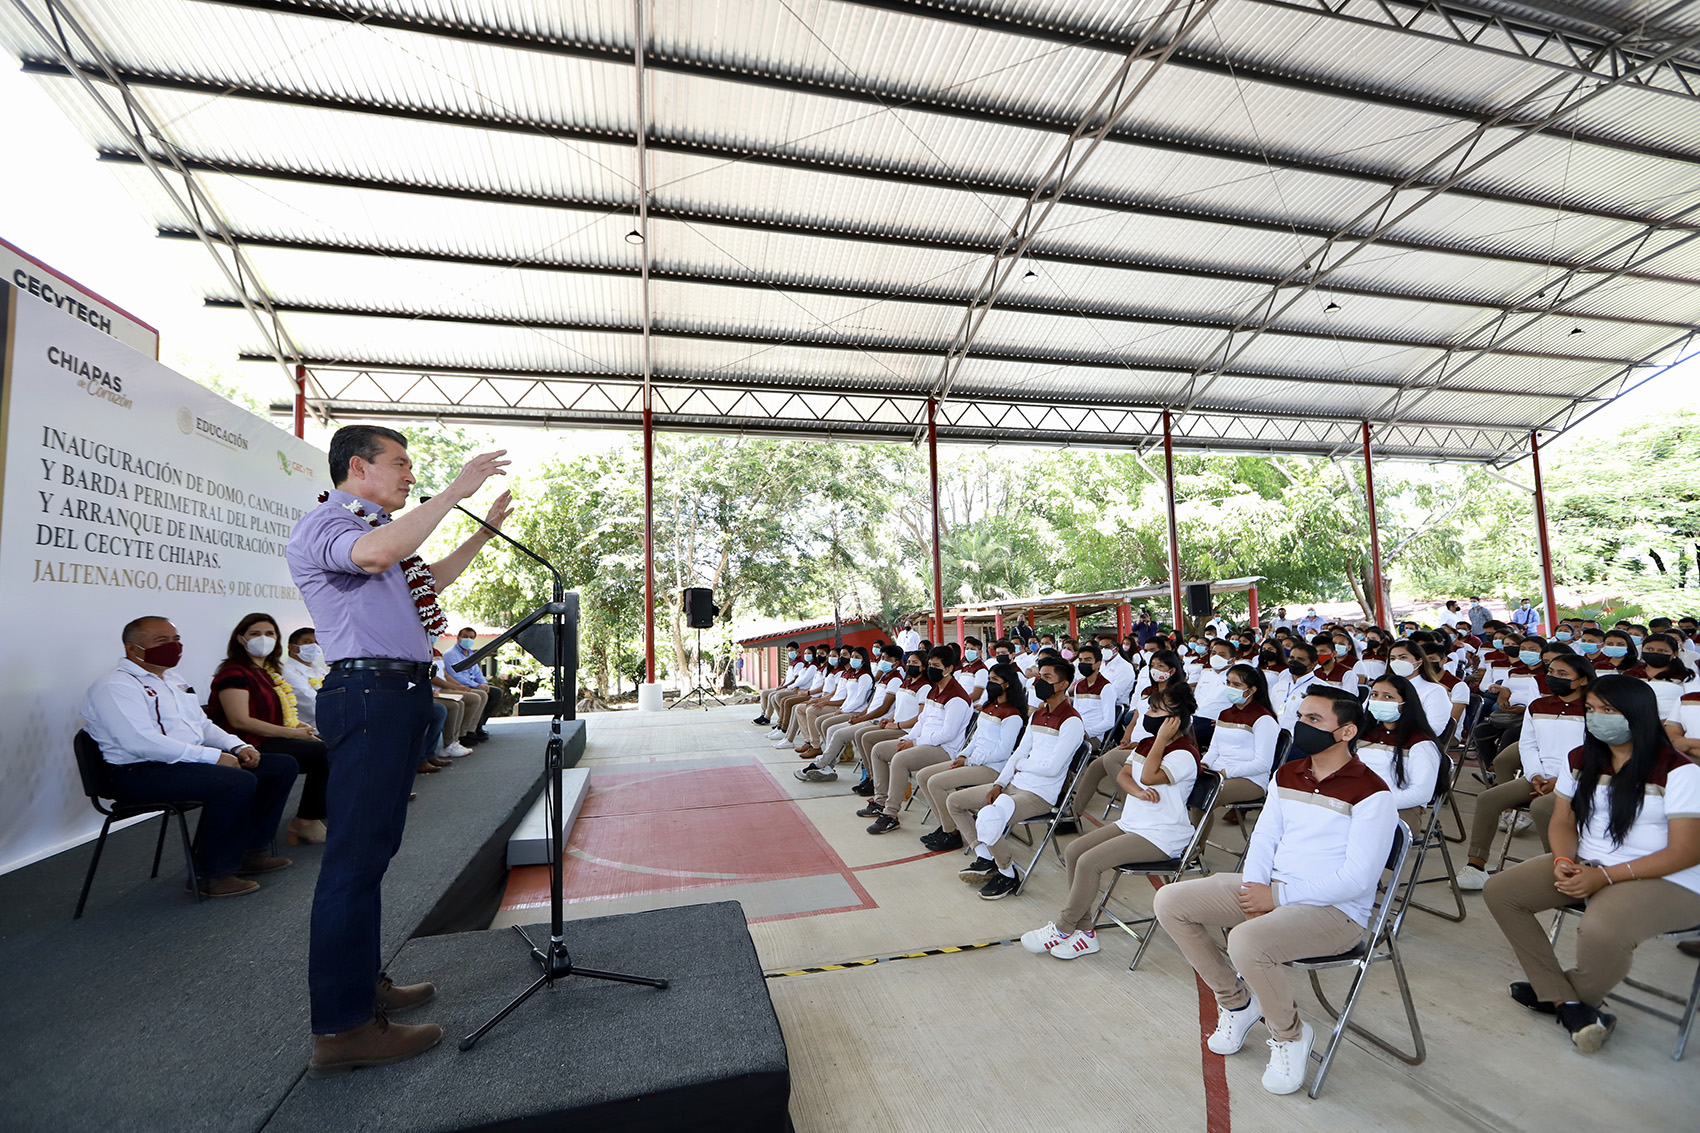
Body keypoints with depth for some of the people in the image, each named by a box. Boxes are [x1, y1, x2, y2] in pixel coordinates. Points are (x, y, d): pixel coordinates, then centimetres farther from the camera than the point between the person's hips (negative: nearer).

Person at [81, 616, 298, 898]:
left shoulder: (172, 680, 21)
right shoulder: (115, 687, -10)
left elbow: (203, 724, 24)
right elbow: (143, 743, -23)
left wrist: (238, 746, 4)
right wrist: (214, 756, -23)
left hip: (190, 759, 10)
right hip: (141, 772, -9)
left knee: (283, 766, 0)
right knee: (238, 782, -33)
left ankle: (252, 851, 8)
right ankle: (212, 875, -17)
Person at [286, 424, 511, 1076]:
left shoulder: (375, 527, 23)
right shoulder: (323, 525, -7)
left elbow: (431, 578, 35)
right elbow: (375, 554, -31)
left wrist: (487, 528, 31)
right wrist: (454, 492, -25)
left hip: (398, 695, 10)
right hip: (369, 693, -10)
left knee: (375, 844, 15)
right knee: (357, 850, -9)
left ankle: (363, 983, 27)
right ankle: (341, 1028, -2)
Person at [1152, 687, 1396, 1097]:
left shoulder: (1370, 793, -14)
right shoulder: (1287, 775, 9)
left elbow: (1357, 879, -17)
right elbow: (1265, 837, 9)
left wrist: (1277, 896, -18)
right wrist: (1254, 892, -9)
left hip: (1337, 910, -7)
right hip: (1272, 888, 7)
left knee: (1246, 941, -35)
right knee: (1170, 902, -6)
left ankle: (1290, 1034, -3)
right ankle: (1236, 1000, 14)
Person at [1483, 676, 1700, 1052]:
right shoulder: (1579, 760, 6)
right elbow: (1563, 822, 10)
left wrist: (1605, 877, -21)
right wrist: (1563, 860, -12)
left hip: (1664, 881, -7)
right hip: (1585, 866, 7)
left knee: (1601, 931, -35)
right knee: (1500, 891, -10)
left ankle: (1556, 993, -2)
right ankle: (1570, 1005, -7)